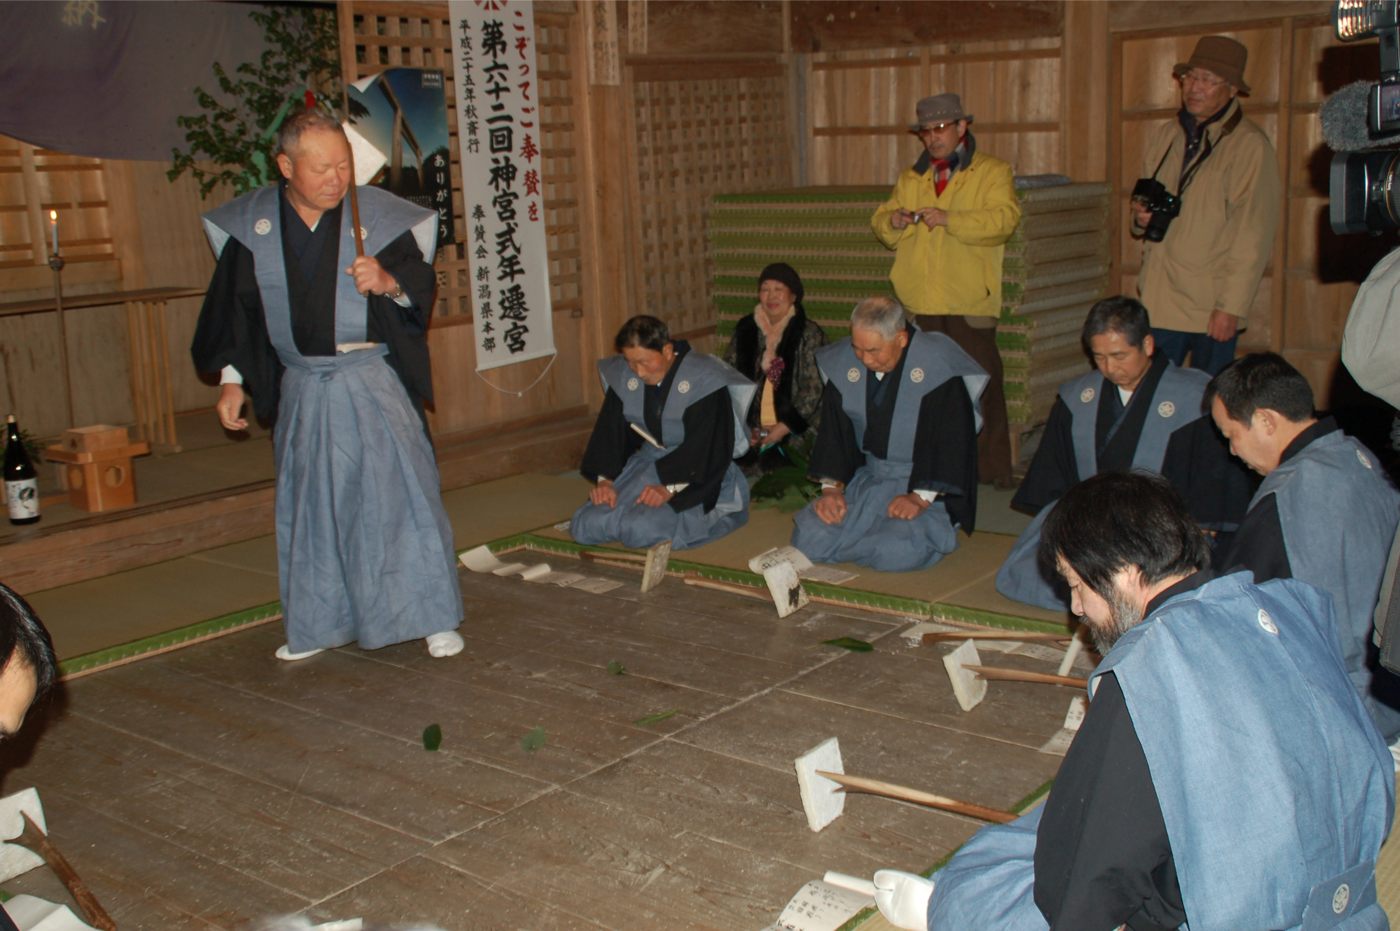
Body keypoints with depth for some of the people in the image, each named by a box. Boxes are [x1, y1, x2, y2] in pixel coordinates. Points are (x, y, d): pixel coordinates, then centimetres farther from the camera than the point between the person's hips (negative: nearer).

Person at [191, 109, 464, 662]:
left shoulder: (378, 213, -6)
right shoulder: (252, 225, 1)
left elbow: (422, 284, -3)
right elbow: (235, 307, 9)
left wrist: (388, 281, -25)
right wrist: (231, 380, 7)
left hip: (374, 385, -3)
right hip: (301, 391, 3)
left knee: (401, 493, -5)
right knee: (309, 507, 10)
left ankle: (433, 618, 5)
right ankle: (318, 627, 24)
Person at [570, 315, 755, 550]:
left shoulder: (703, 380, -18)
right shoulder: (623, 376, -2)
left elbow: (705, 446, -21)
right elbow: (610, 431, 0)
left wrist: (670, 487, -31)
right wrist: (605, 480, -15)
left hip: (693, 476, -5)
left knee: (640, 530, -28)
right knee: (585, 525, -13)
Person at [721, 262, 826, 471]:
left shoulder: (808, 334, 0)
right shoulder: (745, 330, 12)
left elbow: (813, 390, -6)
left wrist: (784, 427, -13)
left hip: (794, 433, -3)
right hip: (752, 431, 3)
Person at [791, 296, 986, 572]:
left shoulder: (938, 366, -17)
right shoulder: (843, 363, -4)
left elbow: (953, 439, -16)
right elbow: (834, 430, 4)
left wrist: (921, 497, -22)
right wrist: (831, 488, -7)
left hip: (927, 484, -5)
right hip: (866, 478, 5)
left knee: (897, 554, -30)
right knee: (808, 539, -14)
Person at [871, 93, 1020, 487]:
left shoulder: (992, 172, 4)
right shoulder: (911, 178, 21)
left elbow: (1004, 218, -12)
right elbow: (881, 222, 18)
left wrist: (947, 219, -21)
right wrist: (892, 221, -6)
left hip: (969, 301, -4)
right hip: (920, 301, 5)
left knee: (980, 386, -5)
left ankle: (991, 470, 2)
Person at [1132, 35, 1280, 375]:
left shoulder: (1249, 145, -6)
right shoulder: (1163, 137, 12)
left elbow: (1252, 236, -10)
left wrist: (1231, 306, -15)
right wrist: (1141, 217, 1)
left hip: (1212, 308, -5)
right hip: (1158, 299, 5)